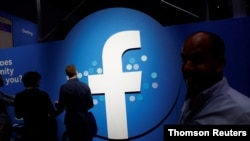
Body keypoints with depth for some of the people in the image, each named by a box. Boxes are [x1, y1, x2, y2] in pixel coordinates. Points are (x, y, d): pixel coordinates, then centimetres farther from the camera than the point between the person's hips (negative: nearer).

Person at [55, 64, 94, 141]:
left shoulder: (64, 87, -12)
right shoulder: (85, 86, -4)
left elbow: (60, 108, -8)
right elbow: (90, 105, 1)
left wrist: (57, 104, 14)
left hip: (71, 122, -2)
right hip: (84, 121, 2)